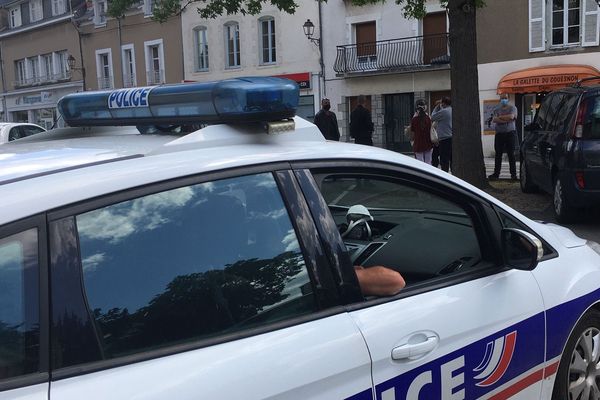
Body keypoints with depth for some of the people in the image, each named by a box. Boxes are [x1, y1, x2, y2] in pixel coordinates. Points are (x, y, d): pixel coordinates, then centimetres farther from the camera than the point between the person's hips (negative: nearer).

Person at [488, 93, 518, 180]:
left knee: (511, 154, -2)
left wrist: (500, 117, -5)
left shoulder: (512, 108, 6)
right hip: (499, 133, 2)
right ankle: (496, 173, 5)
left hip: (510, 133, -2)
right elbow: (494, 120, -4)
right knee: (498, 154, 2)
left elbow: (511, 116, -14)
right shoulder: (496, 109, 13)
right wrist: (506, 120, -12)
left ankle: (513, 174, 1)